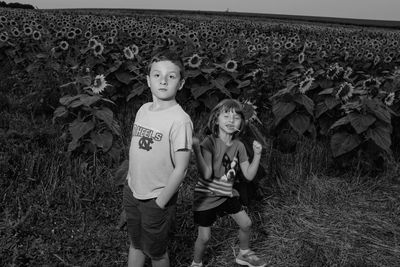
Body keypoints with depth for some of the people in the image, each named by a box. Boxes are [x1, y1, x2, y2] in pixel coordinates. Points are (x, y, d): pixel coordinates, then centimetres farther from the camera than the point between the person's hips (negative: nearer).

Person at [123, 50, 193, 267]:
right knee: (135, 244, 25)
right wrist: (129, 181, 10)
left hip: (157, 199, -6)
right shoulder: (143, 110, -1)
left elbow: (180, 169, -21)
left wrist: (160, 203, -15)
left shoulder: (180, 120, -23)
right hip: (132, 191, 6)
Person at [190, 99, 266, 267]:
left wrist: (257, 155, -14)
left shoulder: (239, 146, -4)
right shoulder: (209, 142, -22)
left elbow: (249, 175, -3)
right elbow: (206, 174, -32)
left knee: (246, 224, 11)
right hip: (206, 196, -5)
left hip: (227, 194, 6)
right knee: (204, 237, 1)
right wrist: (196, 149, -41)